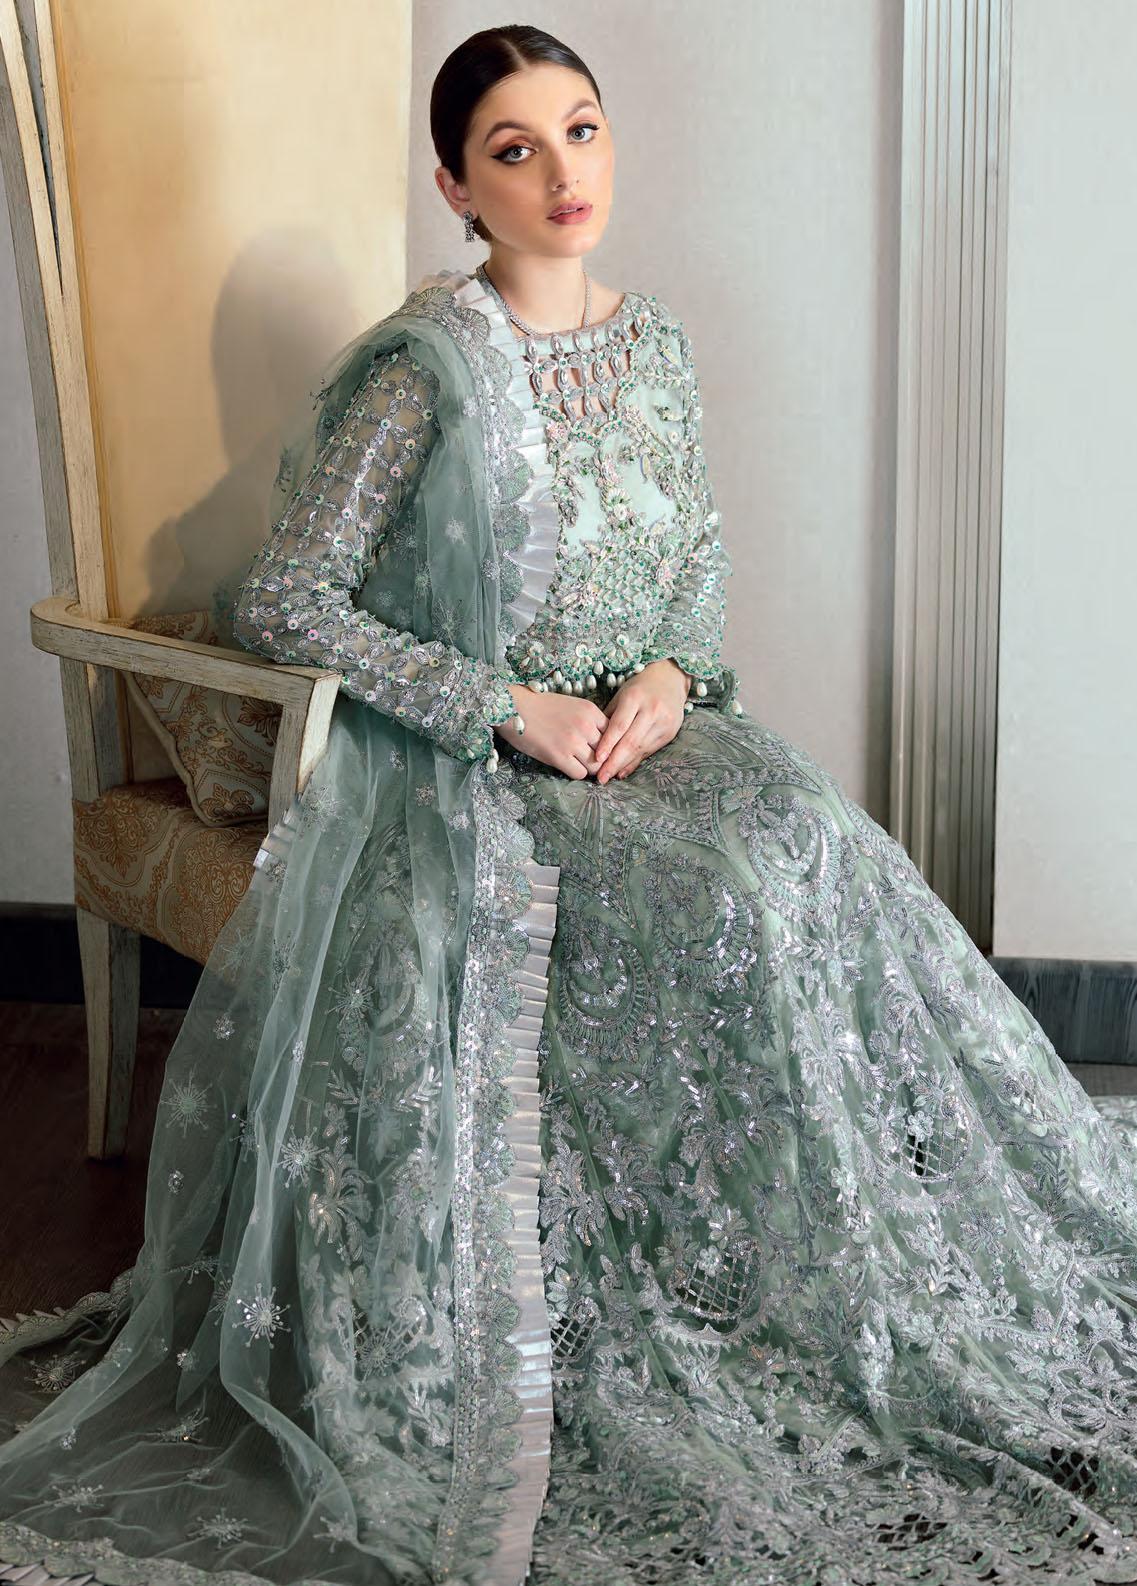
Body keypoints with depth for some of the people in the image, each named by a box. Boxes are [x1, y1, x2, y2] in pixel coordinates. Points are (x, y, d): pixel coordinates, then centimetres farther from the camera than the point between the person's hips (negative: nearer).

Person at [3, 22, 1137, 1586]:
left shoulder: (653, 342, 7)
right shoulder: (424, 372, -11)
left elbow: (703, 551, 18)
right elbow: (285, 605, -12)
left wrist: (671, 668, -5)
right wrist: (509, 706, -17)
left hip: (648, 715, 5)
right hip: (470, 757, -5)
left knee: (812, 857, -22)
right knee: (724, 900, -28)